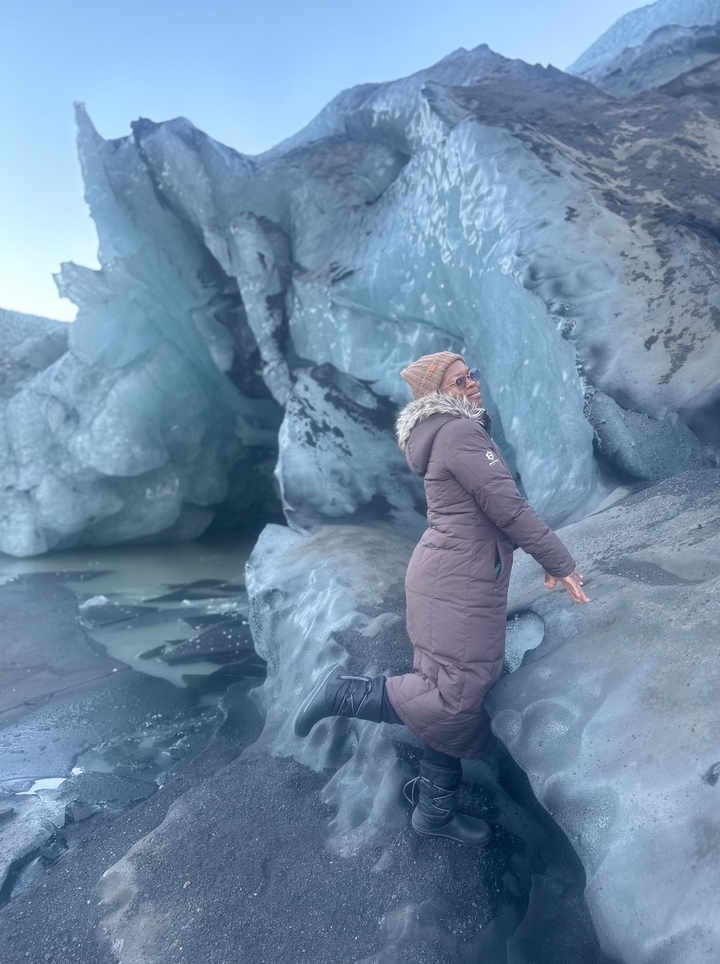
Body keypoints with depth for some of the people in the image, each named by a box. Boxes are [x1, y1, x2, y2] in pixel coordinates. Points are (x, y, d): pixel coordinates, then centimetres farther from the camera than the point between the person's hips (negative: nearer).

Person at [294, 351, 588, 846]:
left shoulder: (456, 432, 19)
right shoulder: (462, 432, -13)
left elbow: (500, 507, 24)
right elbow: (508, 507, -16)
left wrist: (546, 558, 24)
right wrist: (561, 563, -7)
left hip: (458, 582, 10)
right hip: (457, 584, -10)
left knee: (453, 700, 15)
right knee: (453, 700, -7)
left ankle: (436, 810, 27)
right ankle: (345, 693, 3)